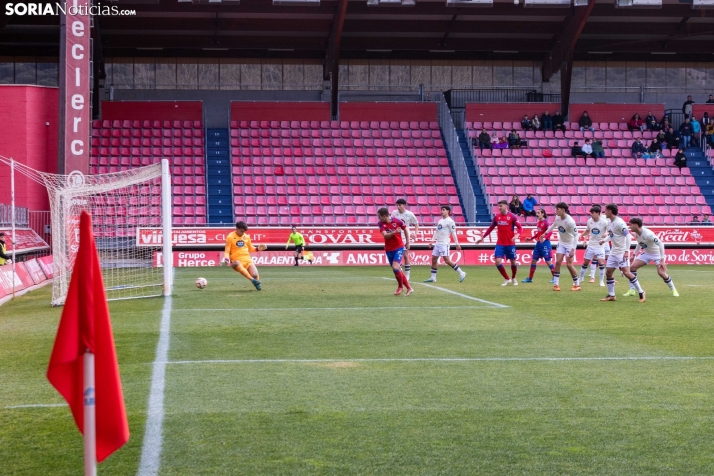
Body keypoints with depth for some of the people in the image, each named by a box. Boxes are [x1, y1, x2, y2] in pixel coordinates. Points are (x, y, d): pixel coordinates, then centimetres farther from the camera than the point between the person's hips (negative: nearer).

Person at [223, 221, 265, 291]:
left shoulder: (246, 237, 10)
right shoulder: (230, 237, -2)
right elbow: (227, 251, -2)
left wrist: (257, 249, 5)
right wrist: (226, 259, -22)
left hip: (247, 259, 4)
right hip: (237, 260, -4)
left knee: (255, 275, -20)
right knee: (236, 264, -42)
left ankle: (257, 283, 16)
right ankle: (252, 280, -44)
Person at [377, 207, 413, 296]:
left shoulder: (397, 221, -12)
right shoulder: (381, 223, -7)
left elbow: (405, 229, 6)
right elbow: (385, 235, -18)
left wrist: (407, 242, 11)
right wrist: (394, 232, -36)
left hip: (399, 248, -4)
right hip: (389, 249, 4)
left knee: (395, 267, -19)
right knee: (398, 270, 6)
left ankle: (400, 286, 3)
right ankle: (409, 288, 18)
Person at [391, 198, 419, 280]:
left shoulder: (409, 214, -7)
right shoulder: (394, 213, -4)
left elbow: (416, 223, 6)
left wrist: (415, 233, -7)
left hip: (405, 237, -2)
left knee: (405, 256, -1)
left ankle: (407, 275, 6)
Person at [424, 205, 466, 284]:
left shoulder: (450, 221, -8)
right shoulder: (440, 221, 16)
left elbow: (453, 233, -11)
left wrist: (457, 244, -13)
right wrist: (432, 241, 18)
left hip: (444, 244, -9)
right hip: (437, 243, 9)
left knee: (447, 260, -15)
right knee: (434, 259, 6)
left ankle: (461, 273, -8)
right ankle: (433, 278, 12)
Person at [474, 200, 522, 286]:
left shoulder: (512, 216, -7)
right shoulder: (497, 217, 4)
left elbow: (520, 228, -8)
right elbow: (491, 228, 16)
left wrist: (517, 235, -28)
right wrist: (482, 237, 16)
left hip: (510, 244, -3)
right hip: (500, 244, 3)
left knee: (513, 262, 6)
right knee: (498, 261, -9)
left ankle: (513, 278, 33)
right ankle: (507, 279, 8)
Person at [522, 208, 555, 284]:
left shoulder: (546, 222, -13)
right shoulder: (539, 222, 11)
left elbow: (550, 232, -24)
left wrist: (544, 238, -38)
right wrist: (531, 238, 23)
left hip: (545, 243, -8)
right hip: (538, 243, 9)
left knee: (548, 261, -6)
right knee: (533, 260, 9)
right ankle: (530, 278, 15)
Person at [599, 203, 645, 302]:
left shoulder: (619, 223, -17)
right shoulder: (610, 223, 10)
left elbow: (628, 236, -21)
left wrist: (626, 251, -25)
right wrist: (604, 240, 11)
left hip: (622, 252, -9)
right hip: (614, 252, 9)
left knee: (626, 272, -15)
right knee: (608, 272, 6)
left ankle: (641, 292, -4)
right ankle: (611, 295, 15)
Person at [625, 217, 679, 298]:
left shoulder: (648, 234, -32)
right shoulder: (636, 233, -7)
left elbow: (661, 244, -30)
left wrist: (662, 260, -31)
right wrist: (634, 255, 13)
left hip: (657, 253, -7)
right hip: (646, 253, 7)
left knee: (661, 272, -21)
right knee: (632, 267, -5)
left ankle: (673, 290, 0)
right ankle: (631, 290, 2)